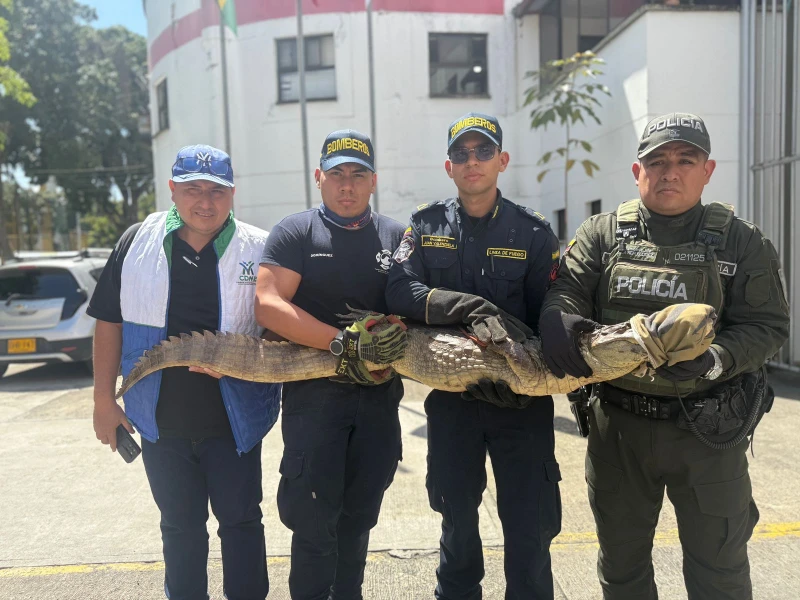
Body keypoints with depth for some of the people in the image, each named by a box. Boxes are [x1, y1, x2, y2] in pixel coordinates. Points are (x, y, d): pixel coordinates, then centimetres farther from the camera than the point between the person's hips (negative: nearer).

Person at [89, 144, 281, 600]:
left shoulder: (260, 249, -6)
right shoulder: (138, 242, 0)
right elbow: (110, 322, 6)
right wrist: (104, 400, 4)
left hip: (234, 420, -2)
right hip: (161, 421, 2)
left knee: (240, 521, 11)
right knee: (180, 526, 18)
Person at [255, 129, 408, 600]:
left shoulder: (397, 237, 8)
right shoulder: (295, 233, -1)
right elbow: (268, 305, -13)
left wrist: (385, 359, -11)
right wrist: (343, 342, -21)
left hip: (380, 397, 4)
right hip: (315, 391, -3)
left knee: (359, 517, 15)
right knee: (315, 518, 0)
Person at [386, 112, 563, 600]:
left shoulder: (535, 232, 0)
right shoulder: (427, 225, 3)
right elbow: (399, 291, -11)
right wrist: (471, 308, -24)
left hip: (522, 401, -1)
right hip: (450, 399, 1)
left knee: (529, 527, 6)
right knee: (457, 518, 18)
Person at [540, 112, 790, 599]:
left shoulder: (742, 242, -2)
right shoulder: (602, 234, 2)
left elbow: (768, 325, -5)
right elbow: (567, 289, -5)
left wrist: (717, 361, -25)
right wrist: (557, 320, -29)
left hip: (707, 432, -1)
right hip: (617, 428, 2)